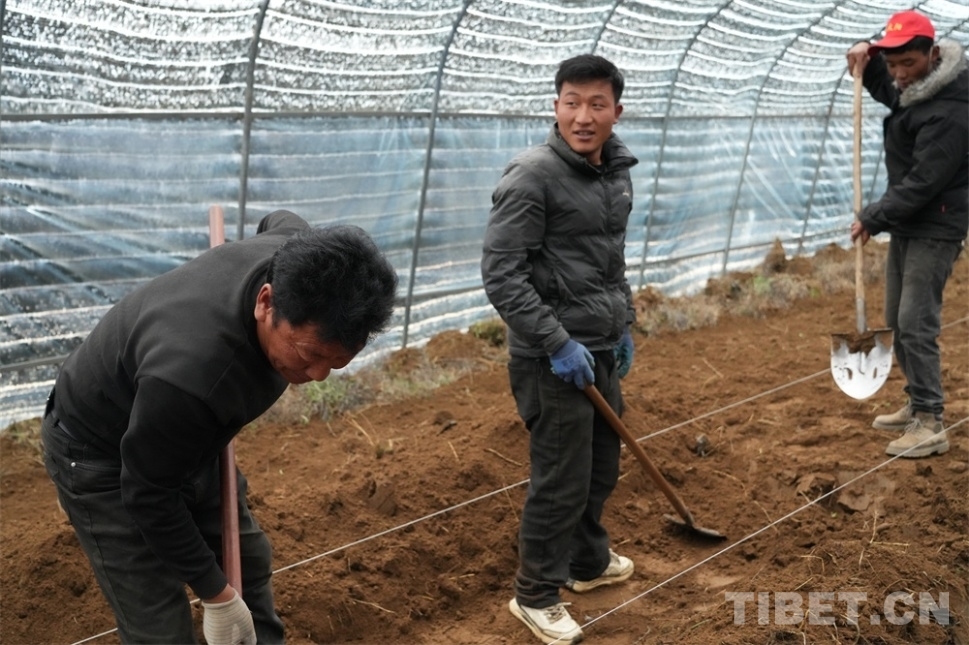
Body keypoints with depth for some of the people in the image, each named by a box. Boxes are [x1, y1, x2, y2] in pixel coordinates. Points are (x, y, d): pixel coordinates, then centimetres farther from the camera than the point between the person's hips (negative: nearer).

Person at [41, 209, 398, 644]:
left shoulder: (302, 264, -22)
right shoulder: (190, 369, -45)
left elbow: (279, 222, 5)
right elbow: (149, 496, -28)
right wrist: (216, 595, -16)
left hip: (186, 436, 8)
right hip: (101, 455, -7)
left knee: (248, 562, 15)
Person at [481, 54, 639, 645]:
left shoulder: (618, 172, 8)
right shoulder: (533, 175, -17)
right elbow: (500, 273, -20)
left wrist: (624, 326, 19)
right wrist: (557, 342, -21)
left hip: (601, 352, 8)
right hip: (553, 359, -8)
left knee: (603, 468, 19)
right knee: (561, 481, 1)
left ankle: (589, 562, 41)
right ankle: (537, 596, 19)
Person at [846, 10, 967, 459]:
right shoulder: (910, 88, 5)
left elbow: (922, 183, -26)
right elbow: (886, 89, 29)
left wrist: (873, 218, -18)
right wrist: (867, 57, 8)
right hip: (906, 226, 10)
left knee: (916, 325, -12)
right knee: (897, 322, 14)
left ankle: (930, 425, -7)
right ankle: (918, 404, 25)